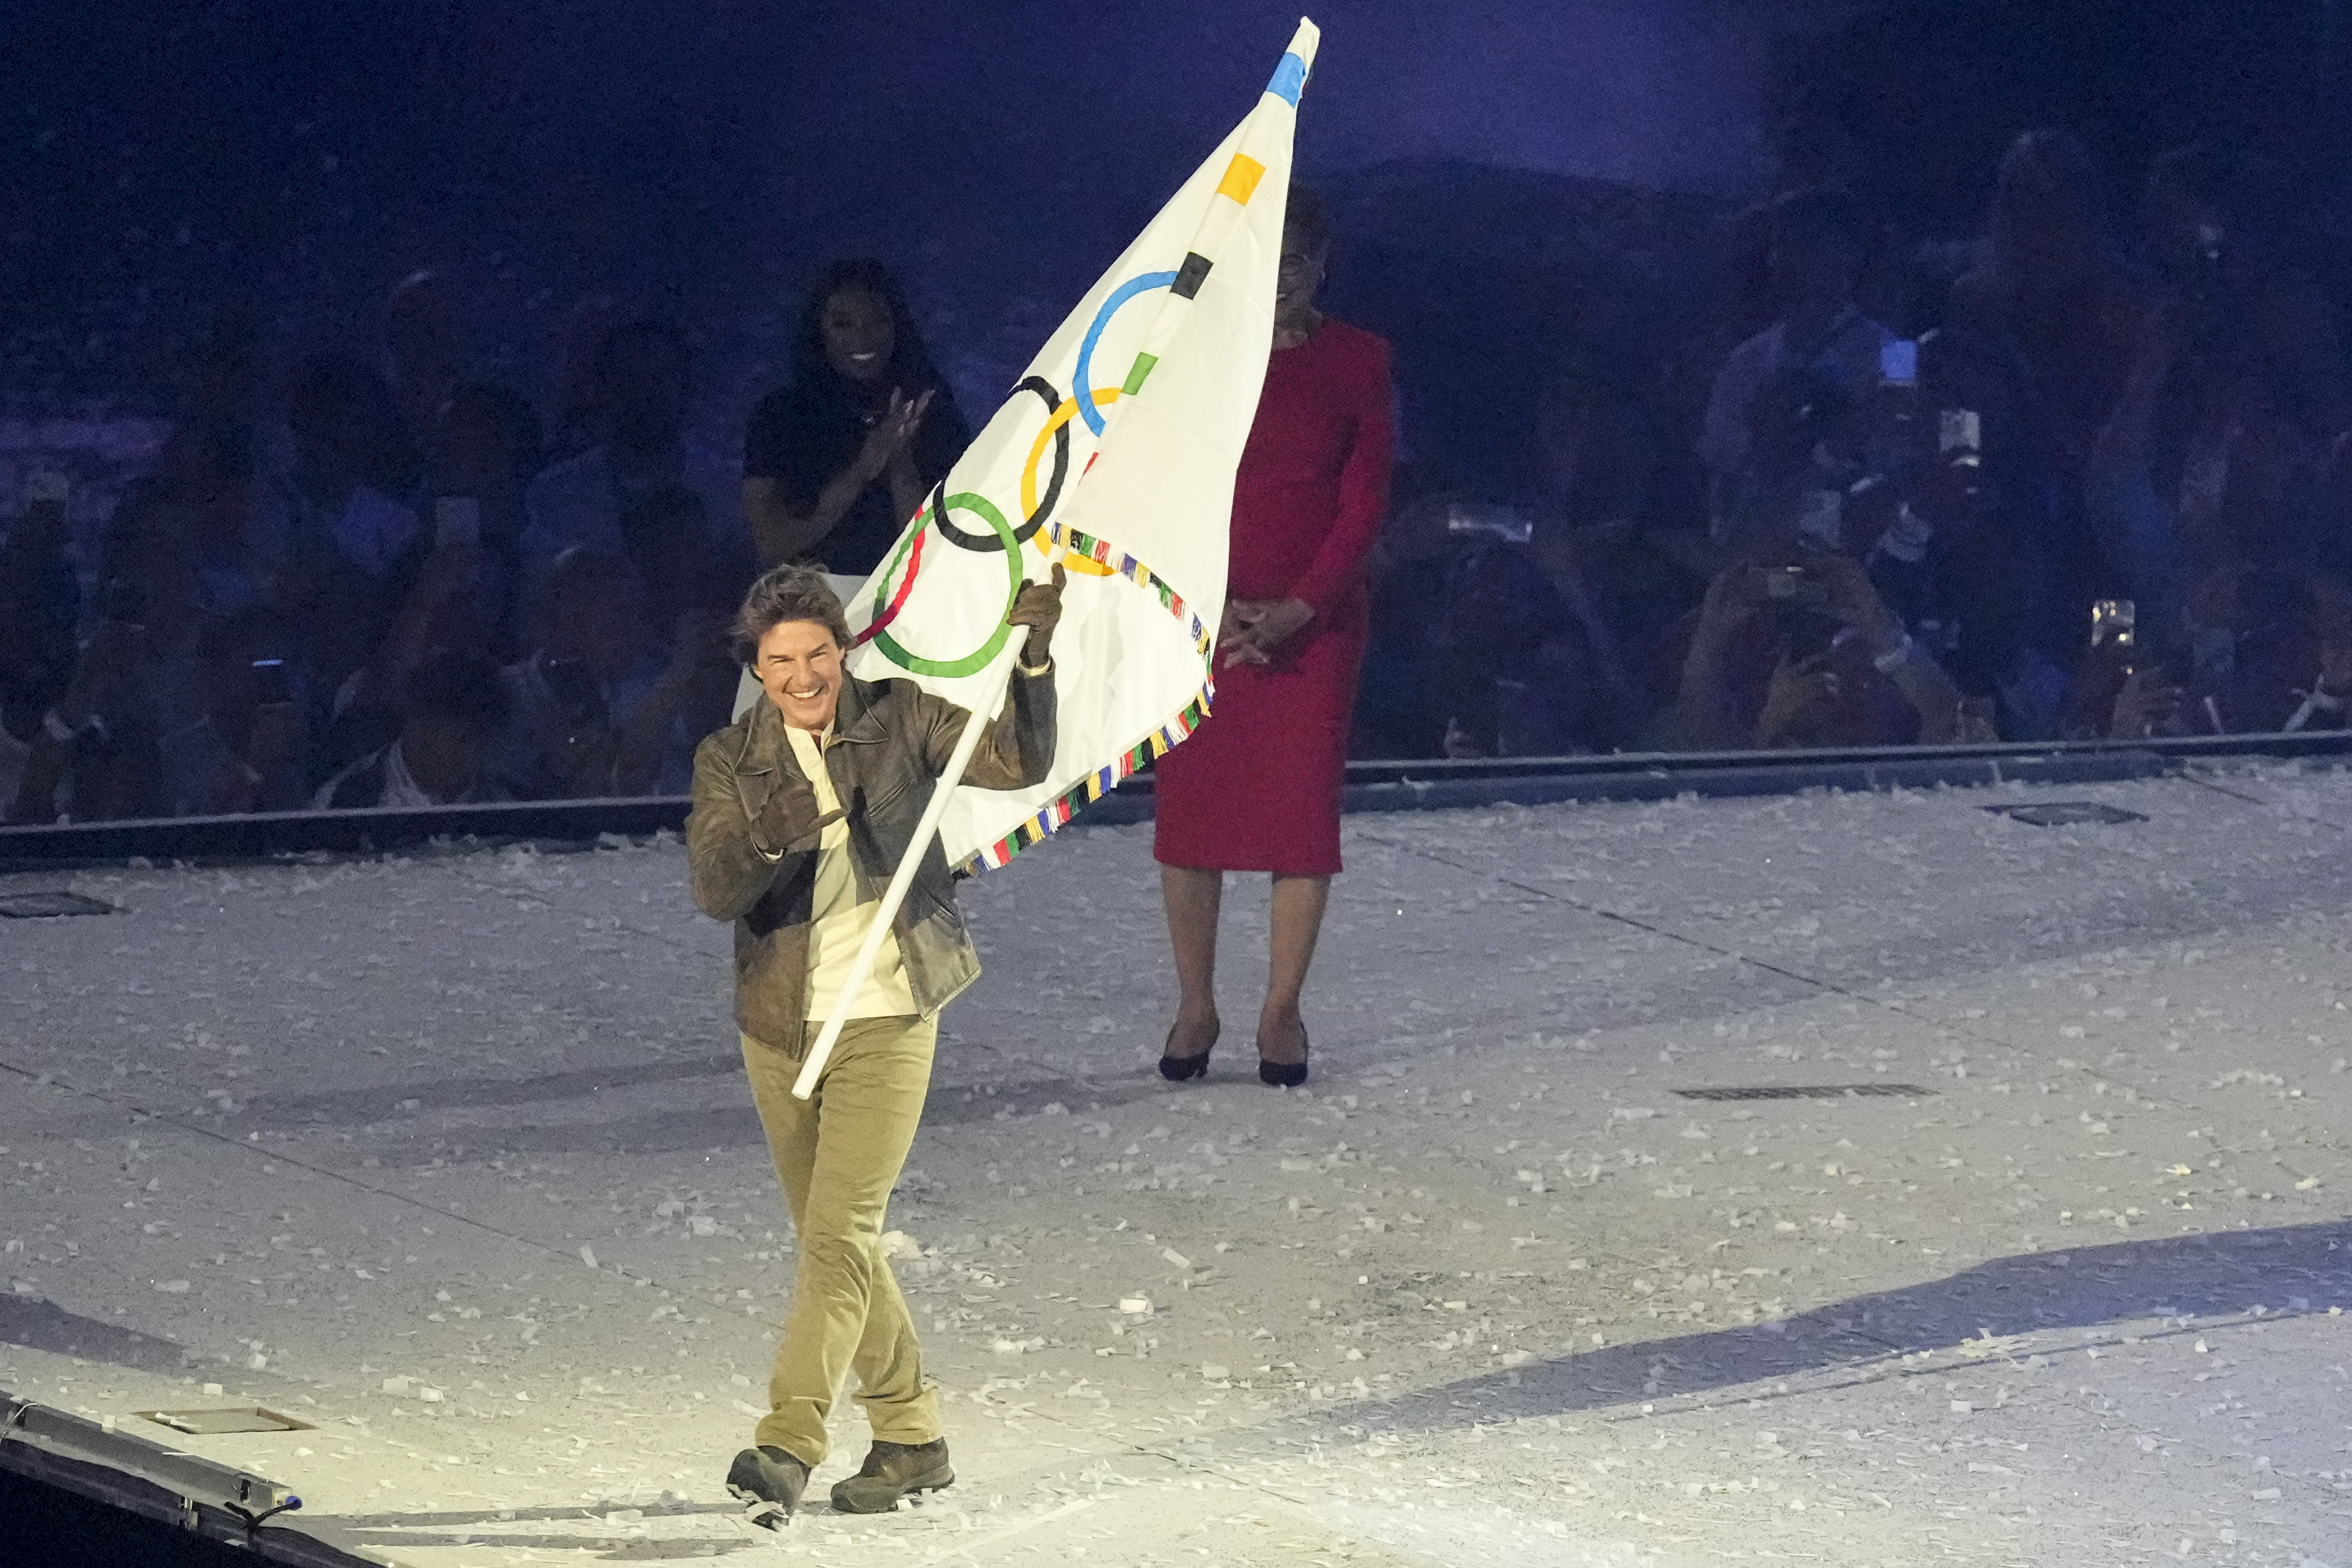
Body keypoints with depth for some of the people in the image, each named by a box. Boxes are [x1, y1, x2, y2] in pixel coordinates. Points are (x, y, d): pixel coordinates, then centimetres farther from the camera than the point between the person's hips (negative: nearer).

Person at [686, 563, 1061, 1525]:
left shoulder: (899, 720, -2)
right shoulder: (730, 762, 1)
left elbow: (1017, 764, -10)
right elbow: (713, 888, -11)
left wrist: (1033, 661, -24)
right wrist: (768, 838, -32)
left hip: (886, 1019, -4)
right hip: (780, 1026, 4)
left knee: (839, 1234, -14)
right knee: (835, 1243, 12)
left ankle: (787, 1445, -20)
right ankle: (909, 1437, 26)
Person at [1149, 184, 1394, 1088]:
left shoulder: (1358, 362, 2)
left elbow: (1367, 496, 0)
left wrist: (1301, 606, -10)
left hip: (1315, 619, 0)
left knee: (1305, 806, -4)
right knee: (1190, 805, 0)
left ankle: (1282, 1012, 4)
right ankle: (1195, 1008, 9)